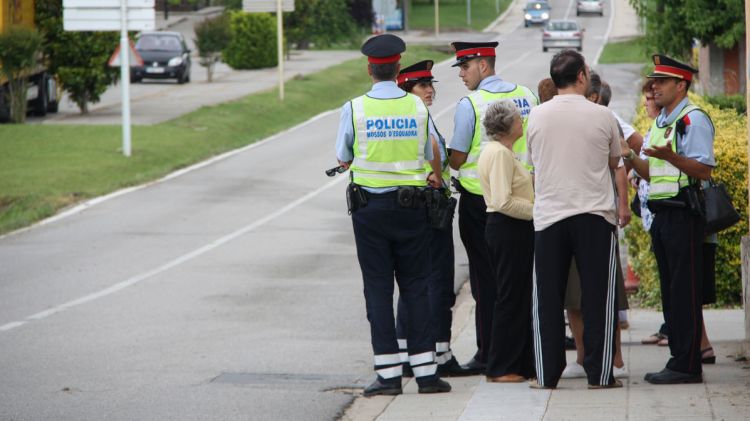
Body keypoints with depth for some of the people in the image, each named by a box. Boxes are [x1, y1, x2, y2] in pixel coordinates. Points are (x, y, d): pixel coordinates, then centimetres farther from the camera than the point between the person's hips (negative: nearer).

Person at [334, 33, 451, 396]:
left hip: (369, 206, -1)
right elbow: (430, 158, 7)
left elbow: (343, 161, 4)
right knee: (415, 287, 7)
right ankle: (425, 370, 4)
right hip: (410, 204, 1)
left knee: (378, 289, 2)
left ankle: (388, 374, 0)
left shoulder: (354, 109, -6)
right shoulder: (418, 108, -1)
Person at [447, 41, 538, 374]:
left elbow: (457, 159, -10)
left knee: (485, 278, 1)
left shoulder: (470, 104, -13)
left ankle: (488, 354, 2)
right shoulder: (526, 96, 4)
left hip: (479, 199, -5)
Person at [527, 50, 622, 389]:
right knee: (598, 297, 4)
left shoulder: (536, 116, 1)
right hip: (594, 214, -2)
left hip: (548, 215, 2)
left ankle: (547, 374, 7)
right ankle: (599, 373, 4)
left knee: (548, 298, 7)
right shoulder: (602, 116, -5)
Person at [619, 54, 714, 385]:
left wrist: (669, 156, -28)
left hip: (684, 216, -9)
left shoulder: (693, 119, -9)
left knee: (685, 292, -8)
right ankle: (678, 358, 17)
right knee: (669, 292, 11)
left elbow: (704, 170, -16)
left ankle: (687, 365, -6)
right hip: (661, 215, 10)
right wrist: (631, 158, 4)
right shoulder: (659, 122, 20)